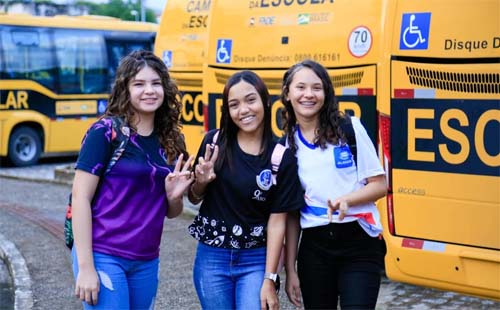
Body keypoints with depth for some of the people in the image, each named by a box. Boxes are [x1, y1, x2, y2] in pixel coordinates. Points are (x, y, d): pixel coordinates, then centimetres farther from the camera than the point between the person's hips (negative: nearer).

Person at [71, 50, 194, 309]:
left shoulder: (170, 140, 7)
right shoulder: (106, 132, -9)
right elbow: (80, 197, -12)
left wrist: (174, 195, -8)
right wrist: (85, 266, -16)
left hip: (147, 261, 6)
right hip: (103, 256, -6)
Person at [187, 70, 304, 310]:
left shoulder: (282, 157, -7)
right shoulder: (215, 142, -3)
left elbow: (277, 222, -6)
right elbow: (193, 198, 10)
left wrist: (269, 280, -8)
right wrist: (201, 182, -12)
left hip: (256, 261, -2)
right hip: (211, 258, 2)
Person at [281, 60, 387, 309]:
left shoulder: (349, 127, -4)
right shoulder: (287, 144, 5)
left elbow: (380, 185, -2)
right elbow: (290, 211, 7)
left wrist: (346, 200, -21)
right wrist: (290, 269, 5)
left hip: (359, 244, -3)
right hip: (314, 247, 3)